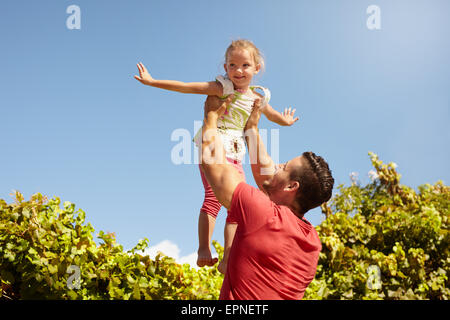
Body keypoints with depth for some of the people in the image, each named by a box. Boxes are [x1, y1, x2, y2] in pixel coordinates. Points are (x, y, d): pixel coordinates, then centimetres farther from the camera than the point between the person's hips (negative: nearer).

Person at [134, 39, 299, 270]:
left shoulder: (259, 97, 11)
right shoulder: (222, 88, -7)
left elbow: (271, 114, 34)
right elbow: (186, 87, -10)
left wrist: (286, 121, 51)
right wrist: (152, 82, -13)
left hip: (235, 155, 6)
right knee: (213, 197, -21)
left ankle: (227, 259, 7)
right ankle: (204, 249, -19)